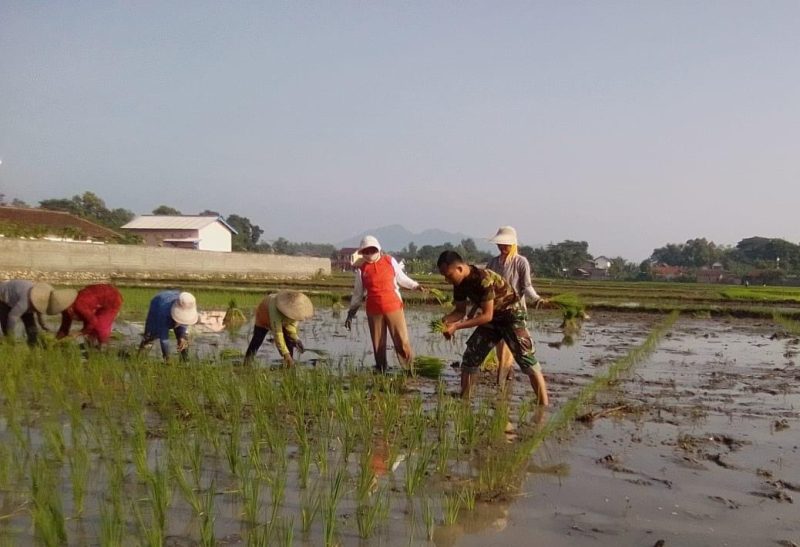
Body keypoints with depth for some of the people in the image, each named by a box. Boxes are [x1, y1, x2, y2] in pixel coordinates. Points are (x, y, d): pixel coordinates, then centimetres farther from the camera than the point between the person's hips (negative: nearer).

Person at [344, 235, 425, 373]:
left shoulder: (390, 261, 3)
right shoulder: (361, 268, 4)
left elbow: (401, 278, 14)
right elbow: (358, 292, 12)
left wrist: (415, 285, -2)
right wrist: (351, 313, 12)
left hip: (394, 308, -1)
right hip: (374, 311, 1)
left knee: (402, 342, -4)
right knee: (378, 346, 5)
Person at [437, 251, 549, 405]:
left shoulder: (484, 279, -32)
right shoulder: (460, 283, -8)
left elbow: (487, 315, -31)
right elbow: (460, 311, 2)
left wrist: (456, 326, -33)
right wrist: (444, 320, -19)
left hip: (511, 315, -8)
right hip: (491, 319, 8)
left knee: (527, 361, -13)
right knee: (469, 357, 3)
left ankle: (544, 406, -12)